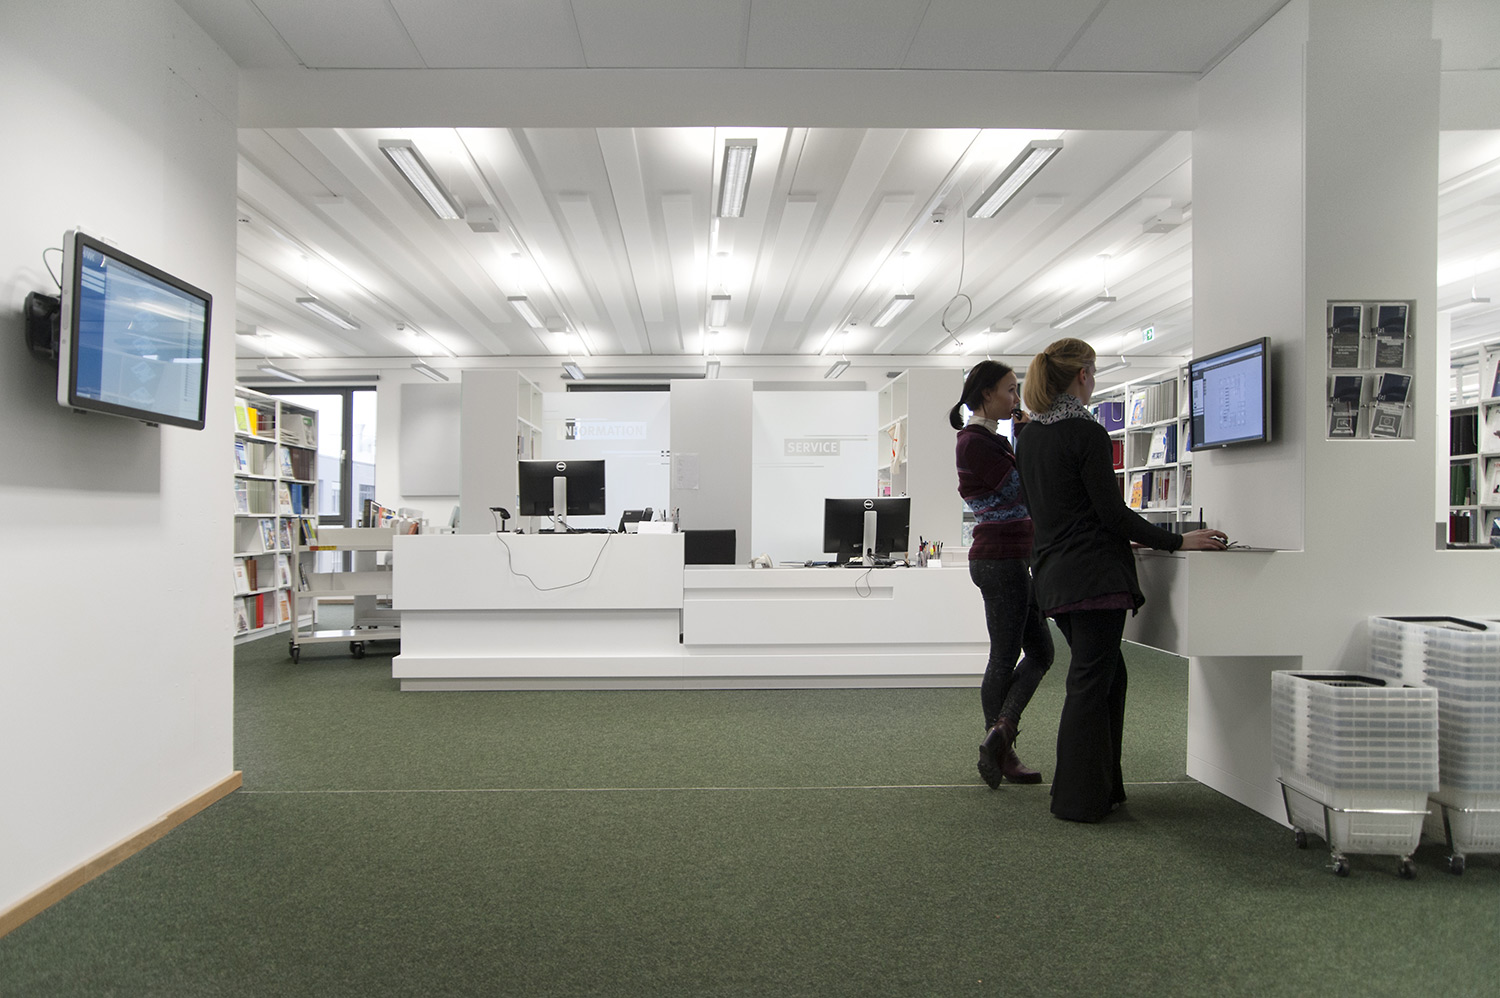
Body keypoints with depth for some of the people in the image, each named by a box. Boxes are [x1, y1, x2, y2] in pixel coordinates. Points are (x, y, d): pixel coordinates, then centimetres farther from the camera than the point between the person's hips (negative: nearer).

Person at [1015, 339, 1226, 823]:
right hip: (1093, 576, -8)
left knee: (1106, 676, 19)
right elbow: (1112, 511, -14)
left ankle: (1102, 786, 26)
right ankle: (1078, 799, 7)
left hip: (1054, 575, 8)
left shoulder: (1031, 436, 12)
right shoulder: (1086, 433, -12)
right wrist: (1178, 542, -7)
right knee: (1091, 684, 0)